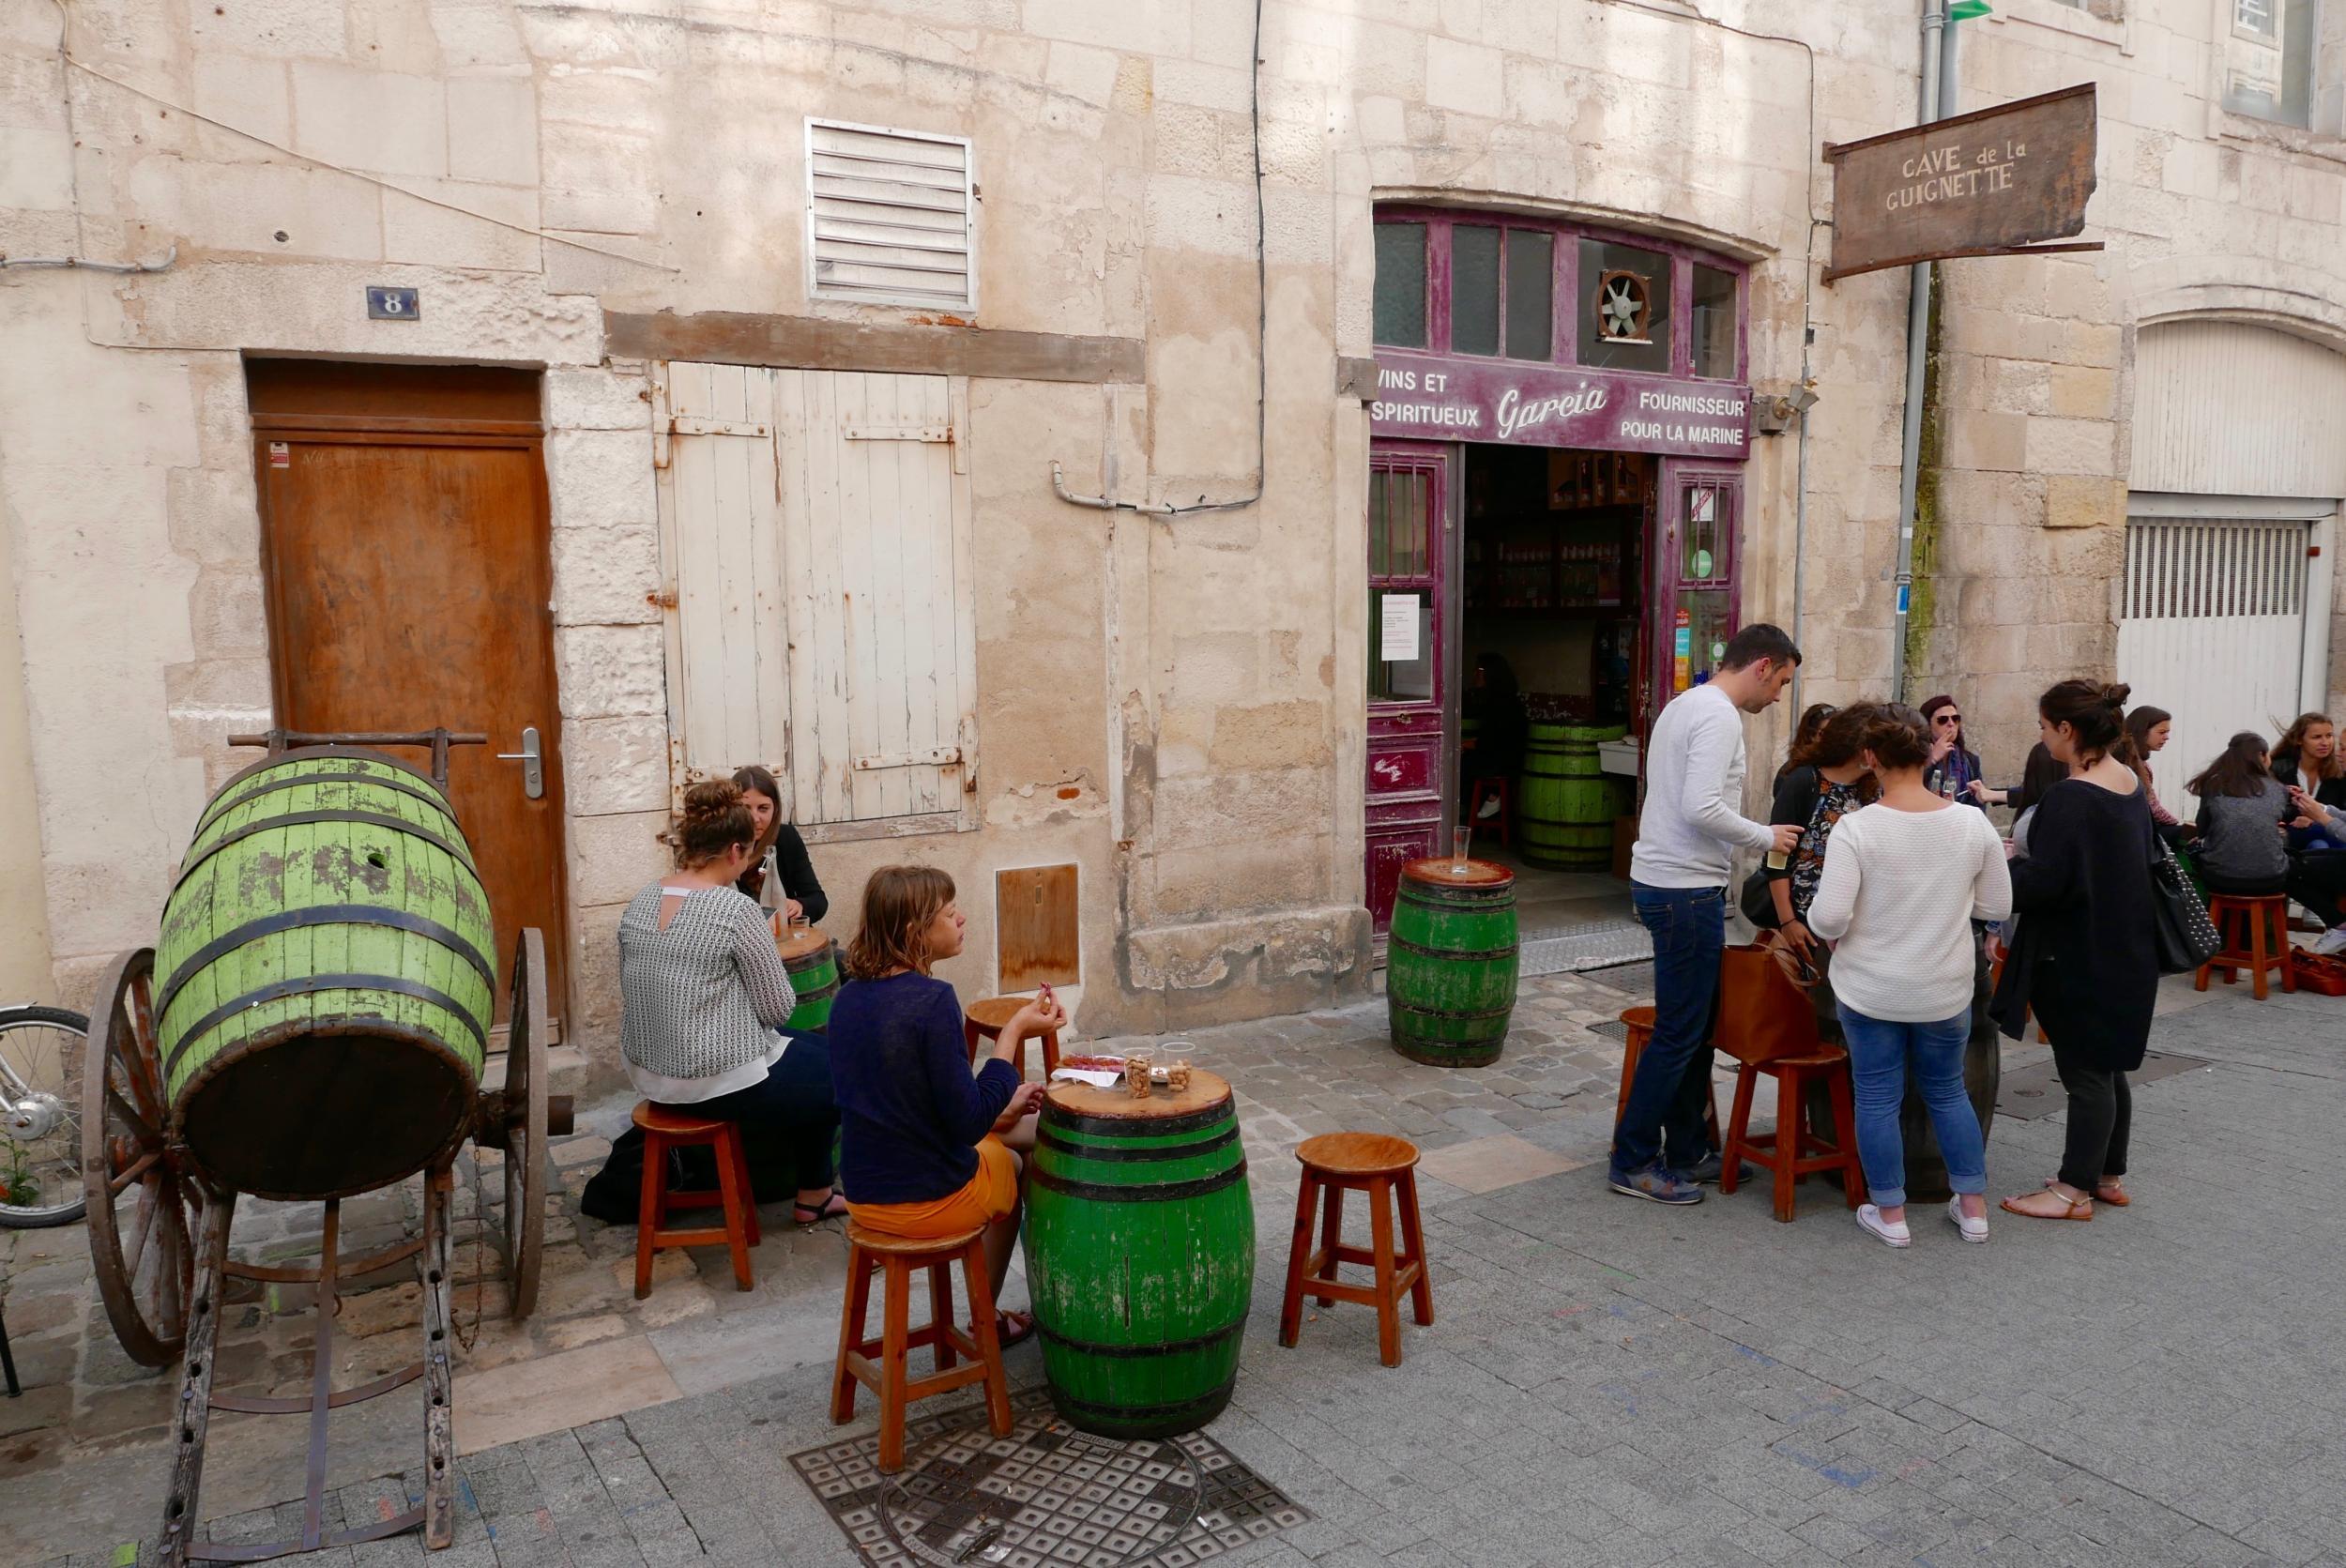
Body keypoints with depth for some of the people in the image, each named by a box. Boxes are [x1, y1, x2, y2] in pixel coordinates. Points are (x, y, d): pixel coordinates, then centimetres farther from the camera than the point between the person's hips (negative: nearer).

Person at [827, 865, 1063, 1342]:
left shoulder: (849, 997, 1)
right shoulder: (932, 1000, -23)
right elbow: (968, 1122, -22)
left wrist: (997, 1110, 15)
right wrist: (1014, 1033, -16)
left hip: (864, 1196, 7)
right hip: (930, 1201, -7)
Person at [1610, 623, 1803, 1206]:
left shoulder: (1685, 704, 17)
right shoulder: (1719, 716, -16)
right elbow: (1702, 808, -26)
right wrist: (1767, 837, -12)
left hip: (1664, 881, 11)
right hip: (1686, 890, -11)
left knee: (1696, 1026, 17)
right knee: (1678, 1032, -2)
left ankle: (1686, 1152, 26)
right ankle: (1633, 1162, 6)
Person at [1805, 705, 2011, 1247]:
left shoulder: (1857, 827, -20)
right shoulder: (1972, 823, -9)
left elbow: (1828, 918, -22)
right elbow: (1997, 907, 1)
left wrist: (1830, 929, 0)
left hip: (1870, 990, -3)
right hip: (1947, 990, 4)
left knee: (1878, 1099, 11)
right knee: (1948, 1091, 22)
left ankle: (1890, 1213, 21)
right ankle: (1973, 1207, 30)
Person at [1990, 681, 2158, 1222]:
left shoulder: (2071, 798, -23)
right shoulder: (2131, 784, 5)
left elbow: (2041, 881, -25)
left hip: (2079, 958, -9)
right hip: (2126, 950, 9)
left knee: (2084, 1073, 1)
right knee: (2108, 1066, 19)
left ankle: (2076, 1189, 12)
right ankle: (2110, 1176, 31)